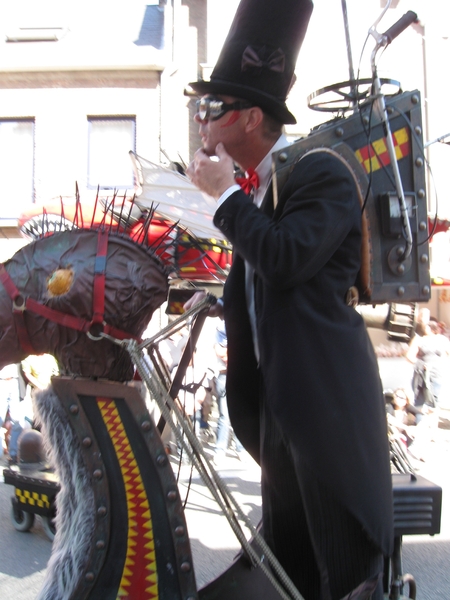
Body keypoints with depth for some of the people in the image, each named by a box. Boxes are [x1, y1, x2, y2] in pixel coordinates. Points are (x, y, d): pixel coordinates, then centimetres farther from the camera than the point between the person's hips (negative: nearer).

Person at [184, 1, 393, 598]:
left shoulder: (323, 173, -11)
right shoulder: (255, 189, 13)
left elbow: (286, 259, -27)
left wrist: (225, 195, -16)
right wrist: (220, 304, 9)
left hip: (327, 393, -9)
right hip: (278, 392, 9)